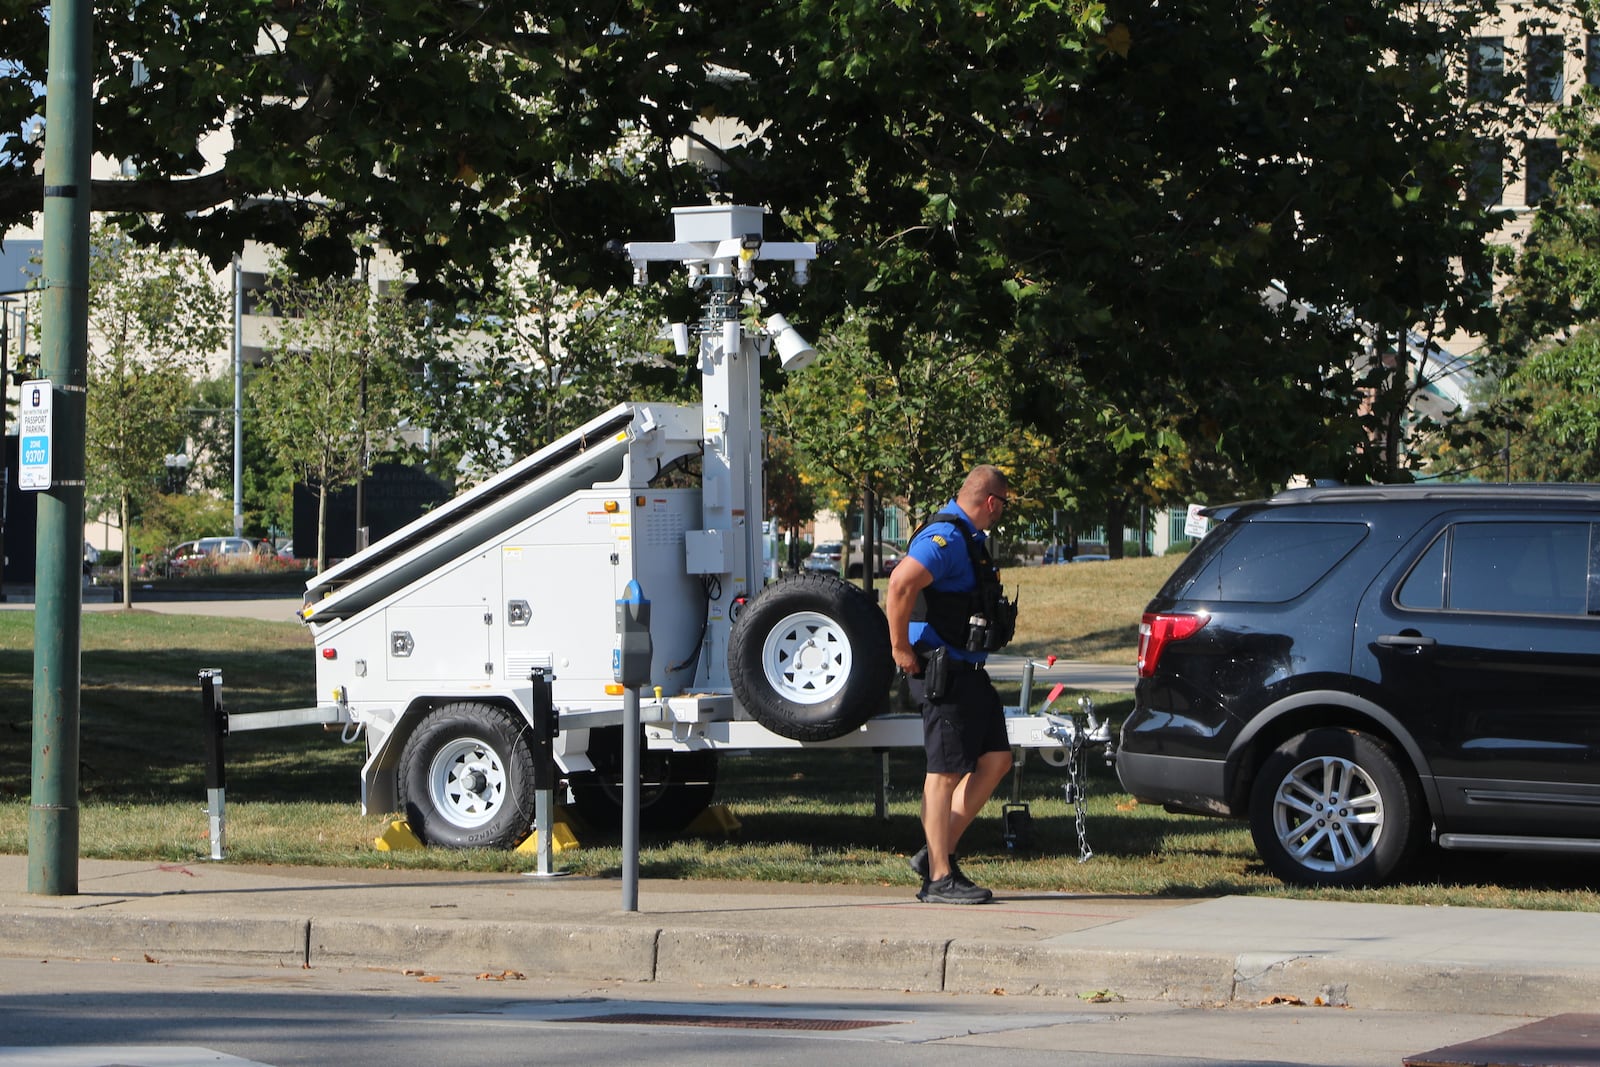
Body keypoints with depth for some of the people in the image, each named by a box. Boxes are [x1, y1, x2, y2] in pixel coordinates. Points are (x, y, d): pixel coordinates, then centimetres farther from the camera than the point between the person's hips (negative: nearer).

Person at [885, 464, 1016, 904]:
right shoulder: (945, 538, -18)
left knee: (995, 760, 10)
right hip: (943, 671, -10)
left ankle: (940, 851, 15)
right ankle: (939, 877, 0)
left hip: (968, 670, 10)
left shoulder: (968, 538, 15)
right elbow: (901, 583, -33)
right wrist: (901, 648, -25)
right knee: (945, 771, -5)